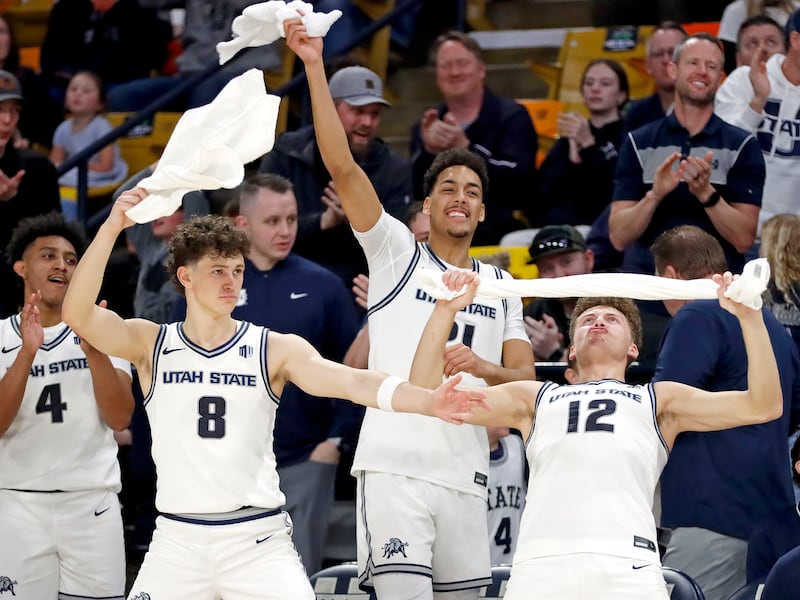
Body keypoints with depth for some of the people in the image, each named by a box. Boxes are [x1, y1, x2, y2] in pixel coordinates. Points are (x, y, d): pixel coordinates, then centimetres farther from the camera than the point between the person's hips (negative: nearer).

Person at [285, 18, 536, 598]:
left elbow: (525, 376, 13)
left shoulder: (501, 285, 19)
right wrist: (315, 67, -12)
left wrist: (487, 369, -11)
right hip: (393, 468, -5)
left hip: (466, 475, 5)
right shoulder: (397, 252, 6)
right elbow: (342, 166, -5)